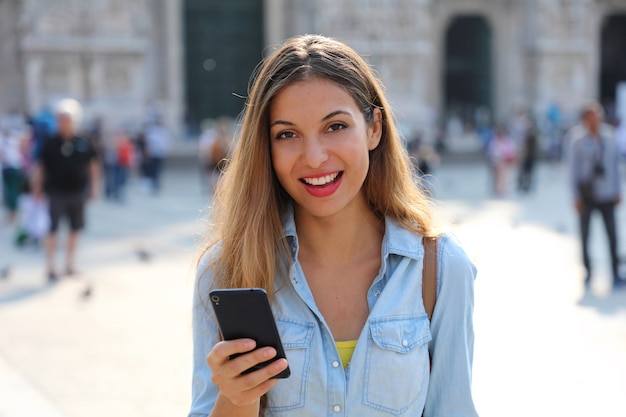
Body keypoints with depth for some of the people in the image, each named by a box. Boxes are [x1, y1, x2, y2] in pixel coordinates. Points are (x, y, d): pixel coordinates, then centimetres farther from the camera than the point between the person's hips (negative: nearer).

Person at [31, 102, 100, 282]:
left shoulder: (83, 144, 1)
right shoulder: (50, 144, -3)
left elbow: (93, 165, 9)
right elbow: (40, 167, 1)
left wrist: (95, 186, 5)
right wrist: (37, 188, -1)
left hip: (77, 193, 3)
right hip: (56, 193, -3)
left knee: (74, 230, 11)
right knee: (53, 230, -5)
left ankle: (69, 265, 25)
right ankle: (51, 268, 2)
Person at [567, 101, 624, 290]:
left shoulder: (609, 138, 3)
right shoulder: (578, 141, -5)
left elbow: (615, 166, 10)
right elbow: (573, 169, -3)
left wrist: (618, 191, 8)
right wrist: (576, 196, -5)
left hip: (606, 194, 1)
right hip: (586, 194, -1)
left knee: (612, 234, -4)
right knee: (585, 235, 7)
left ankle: (616, 274, 4)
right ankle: (588, 272, 20)